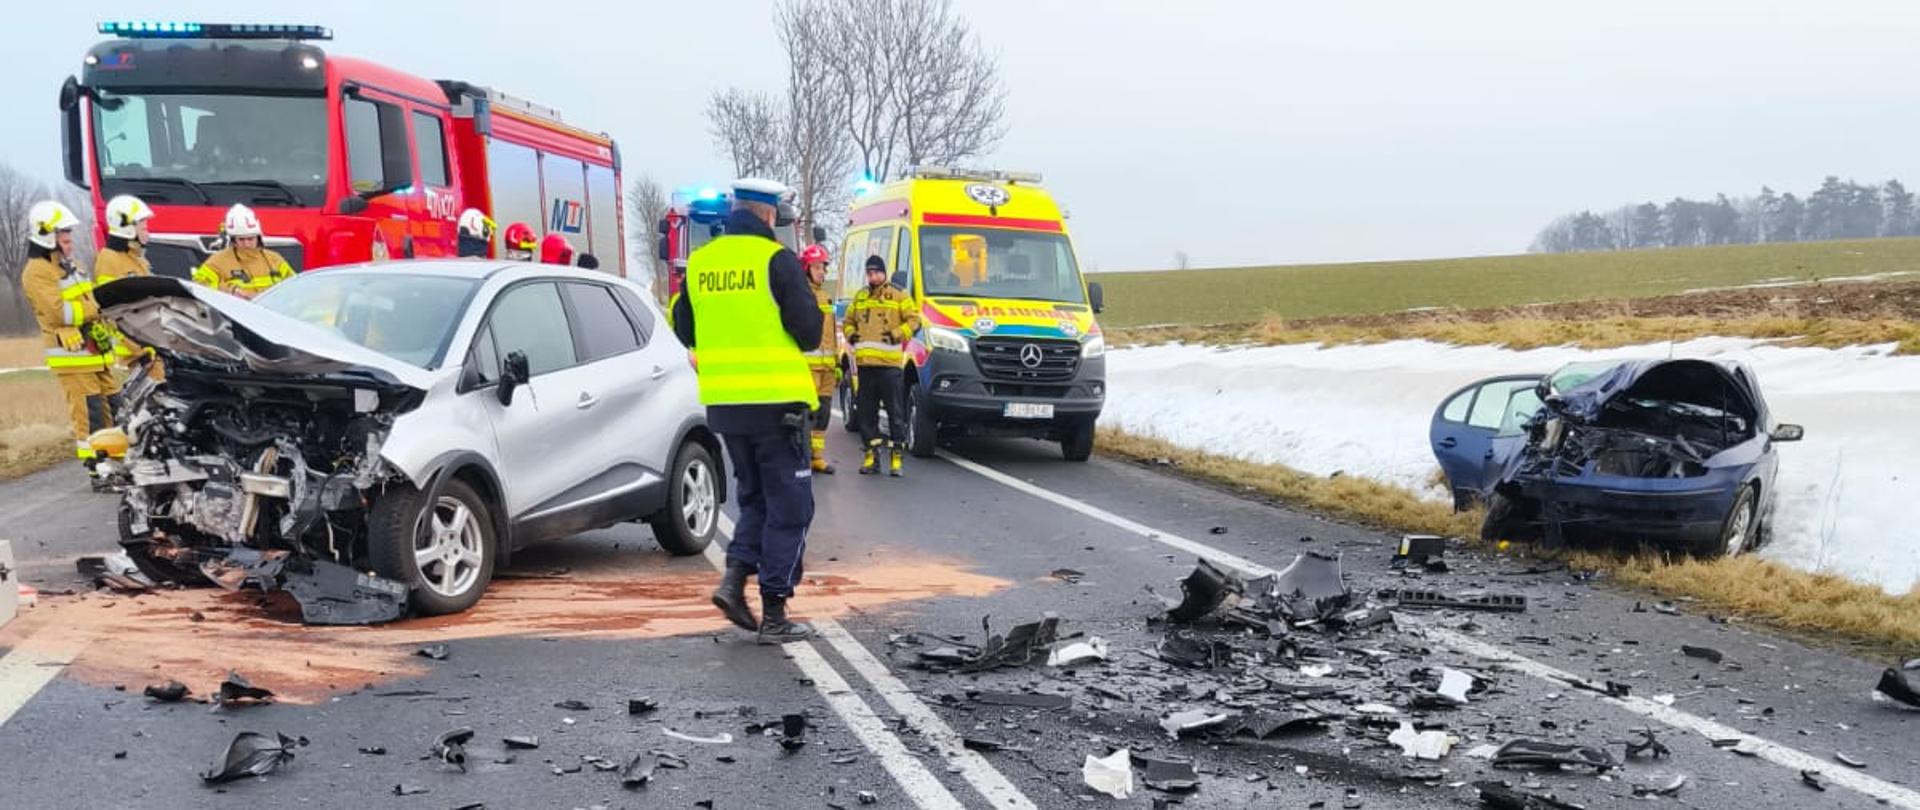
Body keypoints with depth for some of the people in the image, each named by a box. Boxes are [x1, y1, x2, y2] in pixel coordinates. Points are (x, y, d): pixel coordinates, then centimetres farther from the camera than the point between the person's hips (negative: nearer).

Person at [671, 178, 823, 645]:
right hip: (775, 399, -6)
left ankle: (735, 577, 4)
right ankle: (773, 614, 4)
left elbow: (684, 331, 14)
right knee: (788, 505, 4)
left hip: (722, 402, 6)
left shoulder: (699, 262, 6)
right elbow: (809, 330, -10)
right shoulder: (776, 260, -10)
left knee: (755, 497, 22)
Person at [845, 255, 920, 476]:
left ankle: (896, 455, 2)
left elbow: (913, 319, 1)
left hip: (889, 362, -5)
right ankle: (872, 454, 14)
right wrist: (850, 334, 7)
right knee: (866, 410, 7)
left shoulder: (898, 296, 4)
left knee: (895, 411, -3)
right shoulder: (859, 297, 19)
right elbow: (848, 321, 27)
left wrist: (897, 334, -13)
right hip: (864, 362, 5)